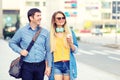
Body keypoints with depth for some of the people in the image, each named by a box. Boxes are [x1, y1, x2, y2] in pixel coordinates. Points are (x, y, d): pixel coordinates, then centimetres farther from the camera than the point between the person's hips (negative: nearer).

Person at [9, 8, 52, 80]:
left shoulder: (45, 32, 4)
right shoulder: (22, 31, -1)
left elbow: (48, 50, 7)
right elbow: (12, 43, 10)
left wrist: (49, 66, 4)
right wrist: (20, 50, -8)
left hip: (41, 66, 2)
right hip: (27, 66, -2)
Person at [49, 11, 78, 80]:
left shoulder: (70, 32, 7)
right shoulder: (50, 34, 4)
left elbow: (75, 50, 7)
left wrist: (70, 43, -12)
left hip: (68, 64, 1)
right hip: (56, 64, -1)